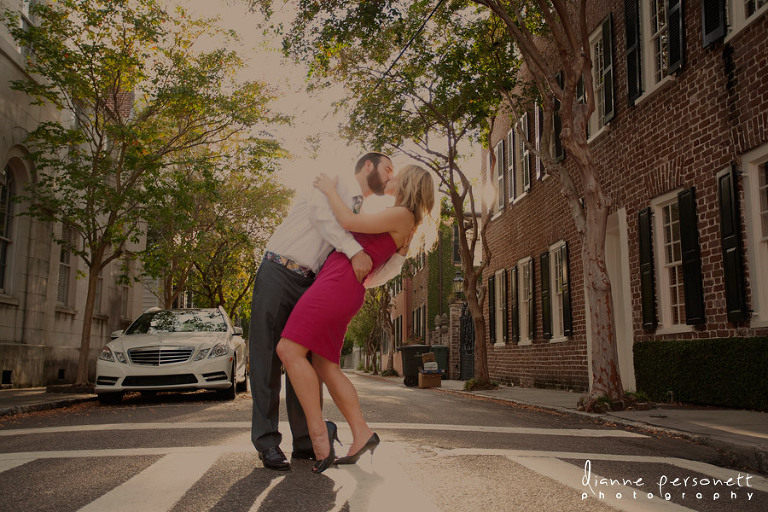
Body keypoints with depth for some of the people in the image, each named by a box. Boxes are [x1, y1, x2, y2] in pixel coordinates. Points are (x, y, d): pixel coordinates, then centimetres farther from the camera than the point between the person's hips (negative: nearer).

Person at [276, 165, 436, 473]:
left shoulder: (402, 216, -4)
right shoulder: (395, 223, 24)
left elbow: (350, 222, -11)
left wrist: (330, 190, 3)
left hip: (341, 282, -10)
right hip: (338, 285, 10)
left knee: (289, 350, -16)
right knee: (324, 367, 5)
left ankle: (318, 431, -14)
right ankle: (362, 434, 4)